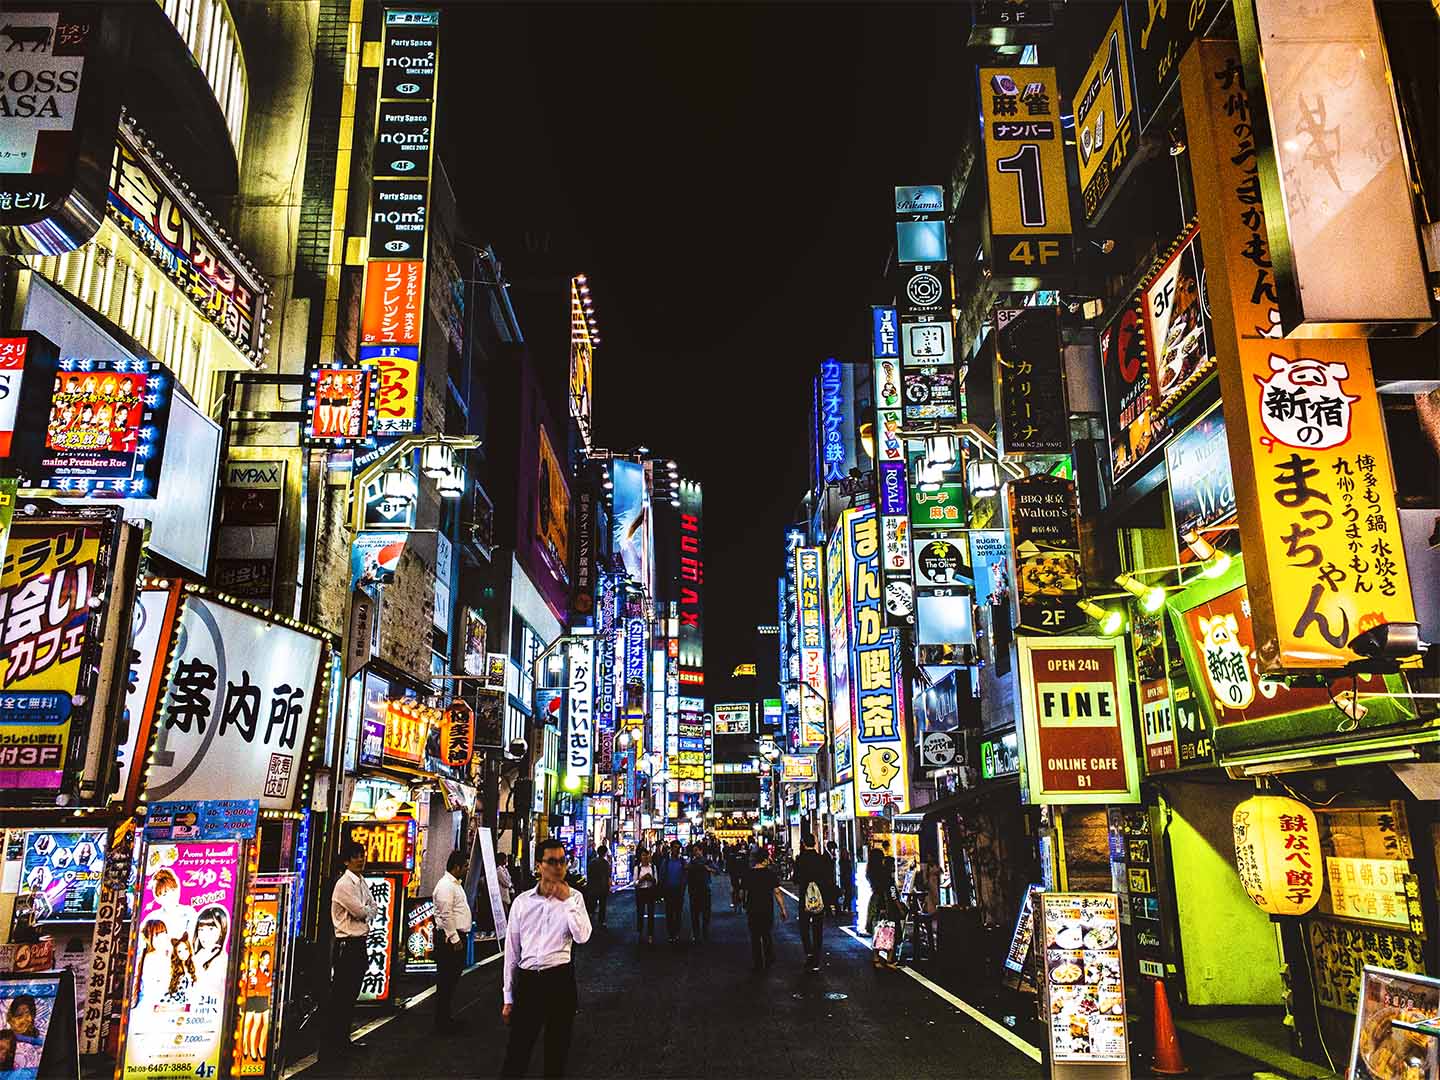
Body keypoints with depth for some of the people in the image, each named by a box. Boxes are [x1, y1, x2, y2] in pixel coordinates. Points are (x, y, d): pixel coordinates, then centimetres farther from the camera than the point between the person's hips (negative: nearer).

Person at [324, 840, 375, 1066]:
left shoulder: (363, 882, 12)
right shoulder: (344, 884, -15)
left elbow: (372, 909, 14)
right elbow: (361, 912, -16)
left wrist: (364, 912, -5)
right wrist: (366, 910, 4)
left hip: (361, 942, 9)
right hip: (347, 944, -9)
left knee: (352, 995, 15)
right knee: (340, 996, -6)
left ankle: (344, 1039, 25)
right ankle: (330, 1046, -1)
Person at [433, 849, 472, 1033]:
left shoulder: (456, 884, 16)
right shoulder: (445, 885, -17)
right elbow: (446, 915, -21)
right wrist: (455, 939, -20)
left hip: (457, 936, 10)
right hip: (449, 939, -10)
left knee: (451, 979, 15)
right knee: (446, 981, -3)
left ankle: (446, 1017, 24)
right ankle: (442, 1022, 3)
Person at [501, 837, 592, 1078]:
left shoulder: (573, 898, 0)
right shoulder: (522, 901, 3)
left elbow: (582, 936, -15)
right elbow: (512, 950, 8)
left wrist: (566, 900, -15)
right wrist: (509, 997, 9)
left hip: (560, 978, -1)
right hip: (527, 980, 1)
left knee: (557, 1053, 12)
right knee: (516, 1054, 5)